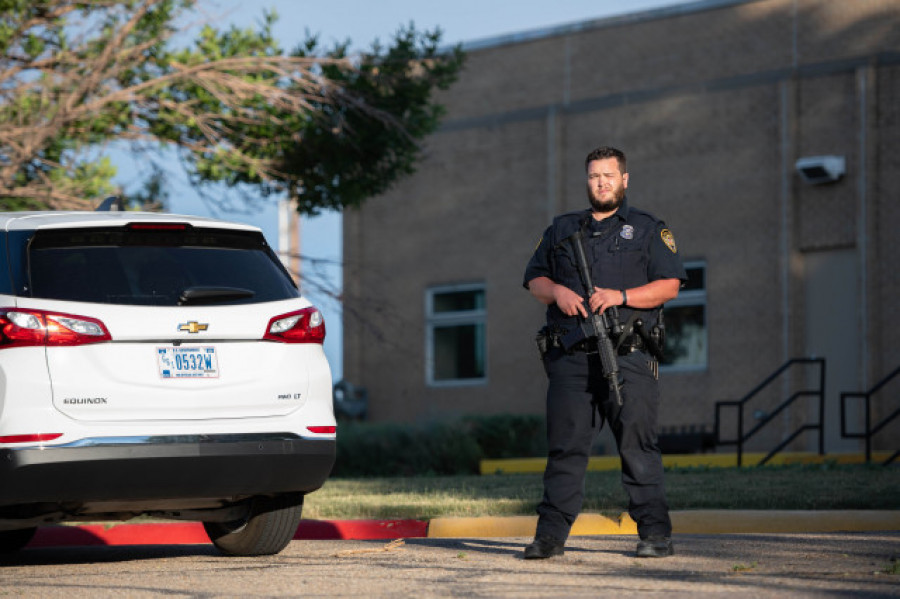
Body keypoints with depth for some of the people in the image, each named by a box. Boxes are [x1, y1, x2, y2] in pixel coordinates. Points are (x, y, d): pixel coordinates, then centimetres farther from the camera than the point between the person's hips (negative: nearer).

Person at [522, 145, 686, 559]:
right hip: (571, 358, 3)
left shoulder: (649, 230, 11)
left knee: (638, 445, -6)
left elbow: (669, 285, 1)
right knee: (565, 444, -1)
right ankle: (551, 533, 0)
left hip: (628, 358, -2)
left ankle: (655, 533, -2)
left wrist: (620, 296, -12)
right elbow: (534, 279, 18)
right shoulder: (562, 230, 21)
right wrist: (557, 292, -4)